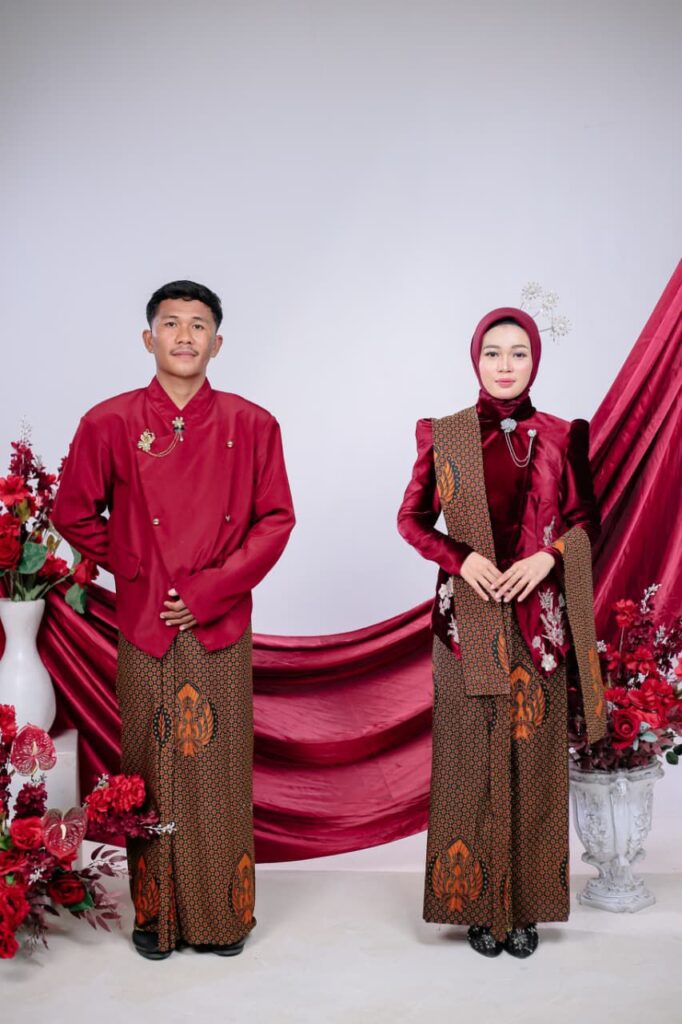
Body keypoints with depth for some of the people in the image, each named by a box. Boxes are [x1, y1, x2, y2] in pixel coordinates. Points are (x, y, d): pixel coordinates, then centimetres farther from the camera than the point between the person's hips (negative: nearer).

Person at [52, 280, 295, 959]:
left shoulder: (250, 425, 3)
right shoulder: (109, 424, 1)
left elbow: (275, 520, 1)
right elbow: (74, 515, 9)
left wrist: (209, 588, -7)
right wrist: (136, 571, 3)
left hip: (223, 627, 0)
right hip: (144, 625, 0)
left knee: (220, 771, 5)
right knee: (151, 773, 6)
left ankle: (224, 916, 21)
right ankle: (156, 915, 21)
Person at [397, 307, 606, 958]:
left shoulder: (560, 437, 4)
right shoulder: (443, 437, 2)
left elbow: (587, 518, 8)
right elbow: (411, 520, 6)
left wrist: (549, 555, -11)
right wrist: (461, 558, -11)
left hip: (538, 617, 1)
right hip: (468, 618, -1)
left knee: (532, 758, 5)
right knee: (472, 760, 3)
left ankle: (526, 905, 18)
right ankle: (479, 905, 16)